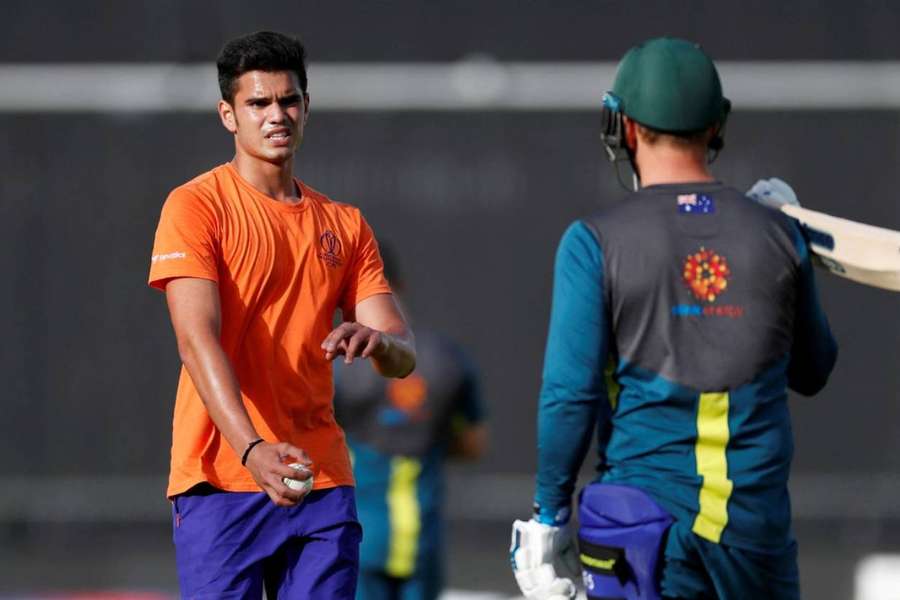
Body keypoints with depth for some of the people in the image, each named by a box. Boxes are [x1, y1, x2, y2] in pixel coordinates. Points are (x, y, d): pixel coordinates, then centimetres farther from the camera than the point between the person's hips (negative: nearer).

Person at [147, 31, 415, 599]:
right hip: (223, 477, -5)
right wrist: (252, 449, -29)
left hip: (323, 481, 5)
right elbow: (198, 340, -14)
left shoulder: (344, 225, 16)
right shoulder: (196, 206, -1)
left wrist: (378, 341, -16)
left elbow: (404, 355, 11)